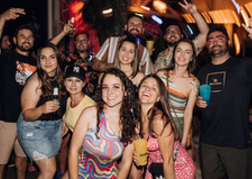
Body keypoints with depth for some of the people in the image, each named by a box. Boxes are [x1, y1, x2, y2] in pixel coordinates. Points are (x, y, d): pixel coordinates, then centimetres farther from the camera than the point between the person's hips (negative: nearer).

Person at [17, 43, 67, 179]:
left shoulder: (60, 78, -2)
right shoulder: (35, 81, -21)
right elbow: (26, 114, -22)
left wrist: (63, 121, 8)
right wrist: (42, 109, -40)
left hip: (55, 126, 6)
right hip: (34, 128, -6)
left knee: (50, 167, 13)